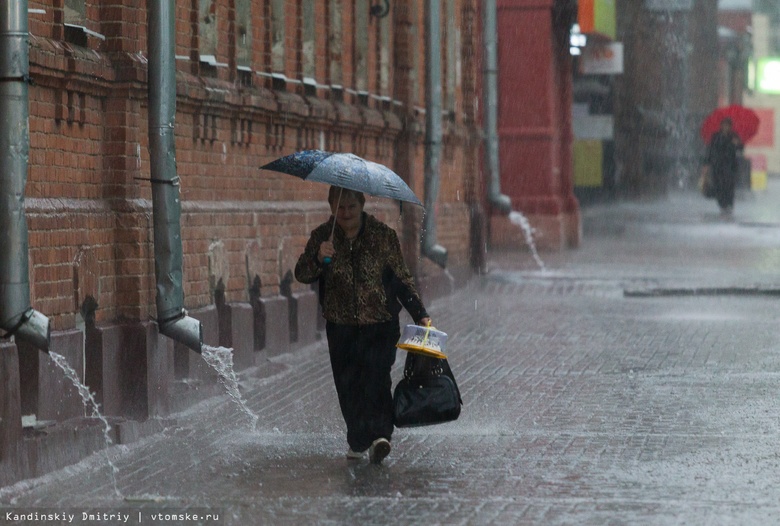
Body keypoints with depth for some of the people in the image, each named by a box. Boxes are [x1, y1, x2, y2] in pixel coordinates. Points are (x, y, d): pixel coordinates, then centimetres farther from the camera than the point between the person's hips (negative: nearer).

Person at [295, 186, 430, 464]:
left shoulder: (383, 235, -1)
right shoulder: (322, 237, 1)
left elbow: (402, 278, 5)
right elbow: (301, 275, -6)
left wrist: (419, 314, -1)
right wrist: (318, 258, -27)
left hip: (380, 324, -2)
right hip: (341, 326, 2)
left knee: (376, 376, -19)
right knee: (348, 386, 4)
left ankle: (379, 434, -30)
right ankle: (358, 439, 17)